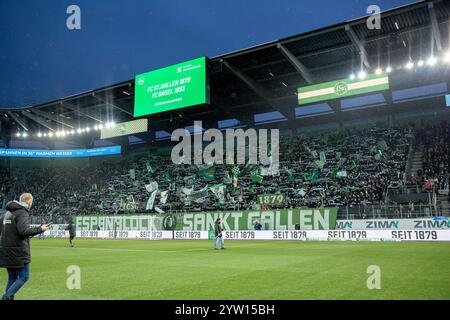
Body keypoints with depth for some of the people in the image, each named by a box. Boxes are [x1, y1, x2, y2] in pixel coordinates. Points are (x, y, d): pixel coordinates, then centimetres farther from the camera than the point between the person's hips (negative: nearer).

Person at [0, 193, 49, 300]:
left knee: (12, 278, 15)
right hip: (18, 252, -8)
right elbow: (24, 231, -24)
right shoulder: (22, 213, -12)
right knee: (24, 277, 1)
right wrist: (40, 229, -14)